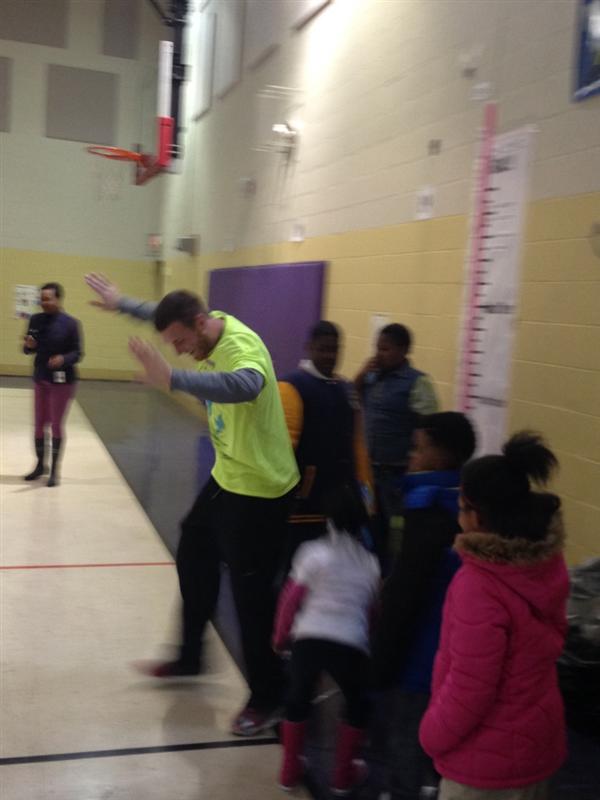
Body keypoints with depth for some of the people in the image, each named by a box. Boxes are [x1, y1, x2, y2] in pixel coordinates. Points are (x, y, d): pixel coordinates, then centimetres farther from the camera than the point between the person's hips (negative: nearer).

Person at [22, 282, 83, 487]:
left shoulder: (70, 323, -12)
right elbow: (28, 350, 9)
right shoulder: (36, 320, 2)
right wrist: (28, 345, -15)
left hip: (62, 381, -5)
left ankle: (55, 470, 11)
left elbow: (78, 353, -10)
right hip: (40, 379, 5)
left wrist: (63, 359, -30)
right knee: (40, 423, 12)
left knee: (56, 424, 1)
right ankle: (40, 465, 28)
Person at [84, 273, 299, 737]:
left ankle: (267, 698, 17)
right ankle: (190, 657, 42)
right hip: (227, 476, 10)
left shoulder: (241, 348, -29)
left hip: (260, 489, -10)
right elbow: (168, 314, 22)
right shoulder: (207, 326, -2)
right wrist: (121, 304, 32)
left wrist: (172, 379, -64)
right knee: (193, 560, 22)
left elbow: (244, 386, -55)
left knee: (252, 593, -1)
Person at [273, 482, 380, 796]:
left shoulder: (313, 552, 4)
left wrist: (280, 637, 20)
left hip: (308, 639, -1)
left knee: (298, 700, 23)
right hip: (351, 646, 1)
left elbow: (290, 599, 6)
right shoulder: (371, 563, 12)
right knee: (357, 705, 26)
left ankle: (290, 772, 33)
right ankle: (343, 775, 32)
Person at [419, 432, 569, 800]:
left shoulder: (479, 585, -32)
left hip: (488, 756, -7)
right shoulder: (547, 560, -8)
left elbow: (469, 688, -24)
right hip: (537, 737, 7)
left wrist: (433, 734, -8)